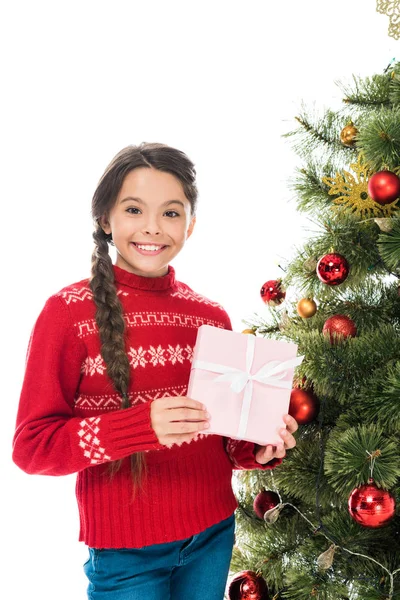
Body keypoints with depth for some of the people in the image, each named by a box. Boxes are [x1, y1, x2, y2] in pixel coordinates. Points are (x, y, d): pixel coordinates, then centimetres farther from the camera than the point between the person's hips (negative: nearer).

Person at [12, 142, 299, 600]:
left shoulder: (212, 317, 0)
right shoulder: (69, 311, -11)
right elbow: (31, 446, -14)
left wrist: (257, 450, -10)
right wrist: (141, 425, -28)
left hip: (213, 536, 4)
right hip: (125, 553, -4)